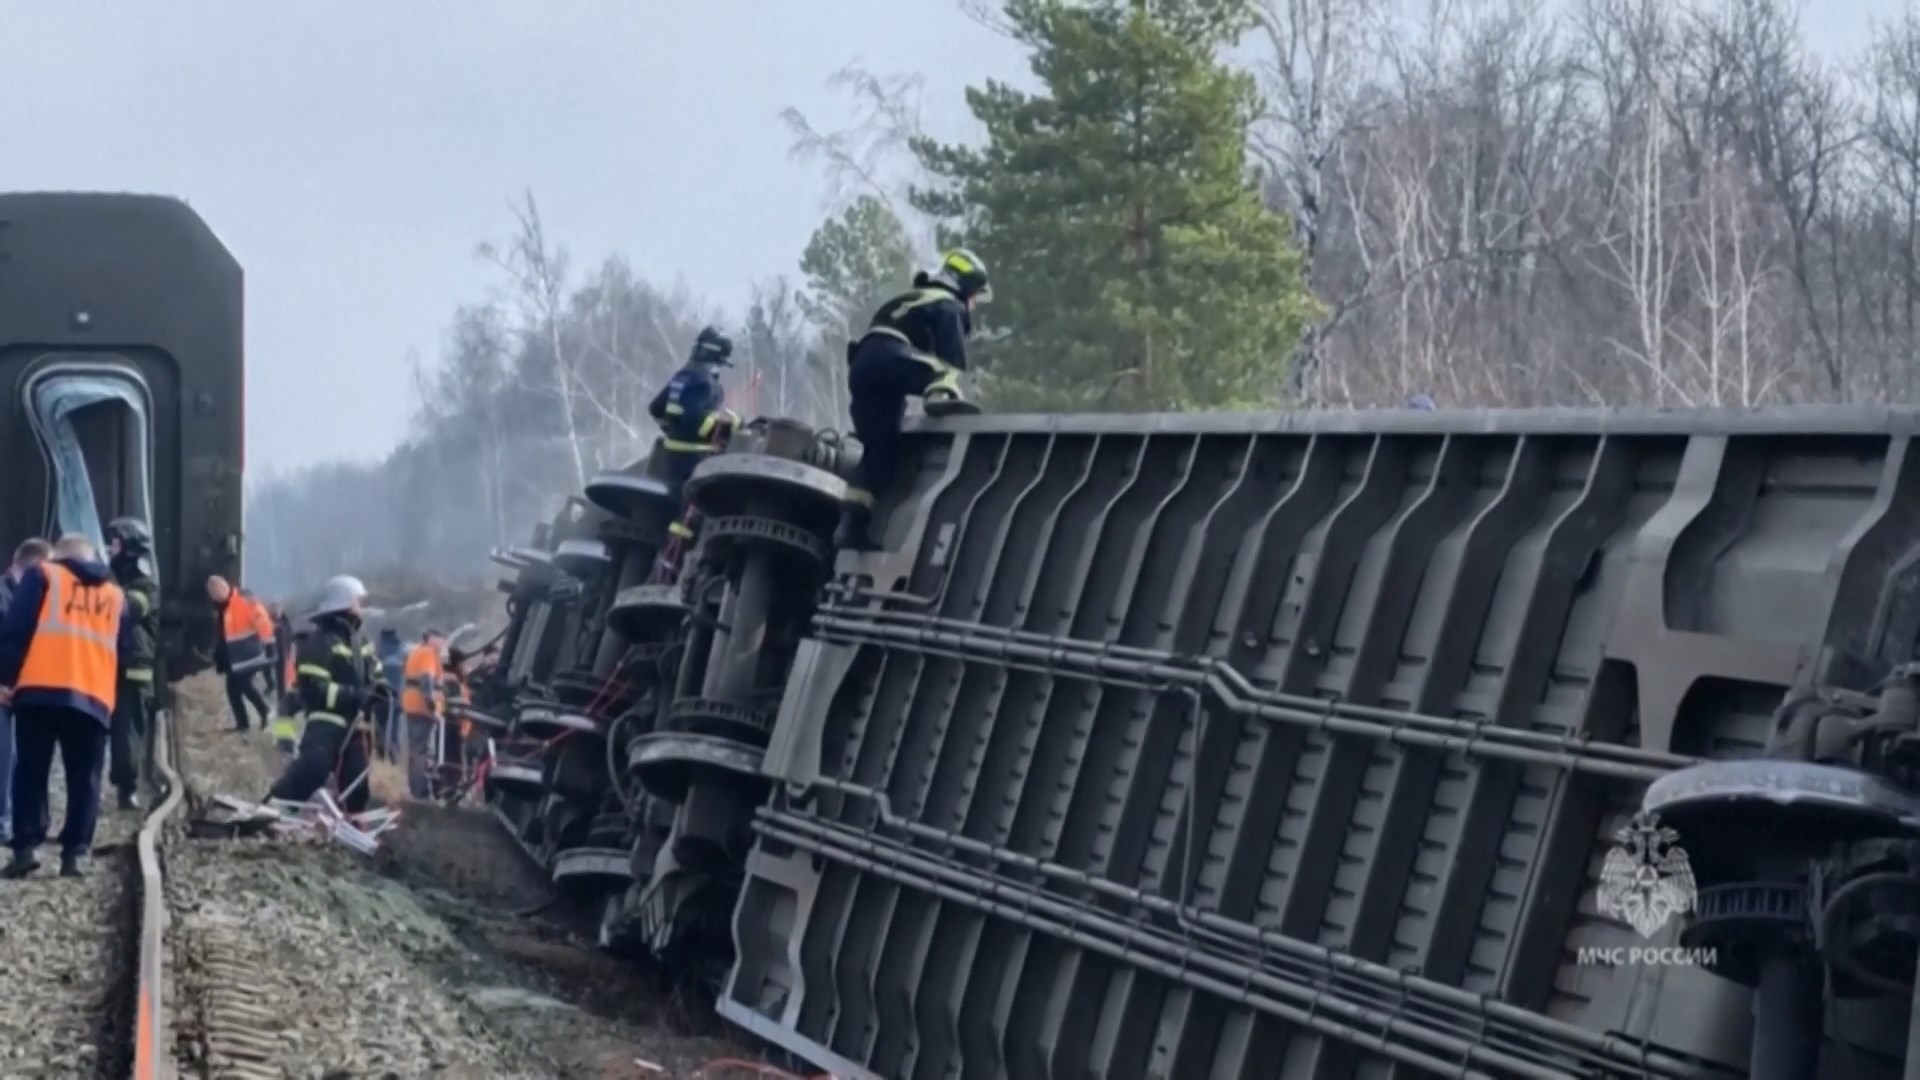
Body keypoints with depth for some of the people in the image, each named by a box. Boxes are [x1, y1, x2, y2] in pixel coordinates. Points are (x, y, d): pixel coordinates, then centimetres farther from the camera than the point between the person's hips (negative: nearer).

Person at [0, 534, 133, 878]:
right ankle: (76, 852, 1)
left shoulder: (42, 575, 11)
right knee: (84, 778, 8)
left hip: (40, 691, -2)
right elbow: (125, 651, 25)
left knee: (31, 770, 5)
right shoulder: (116, 594, 23)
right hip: (94, 698, 2)